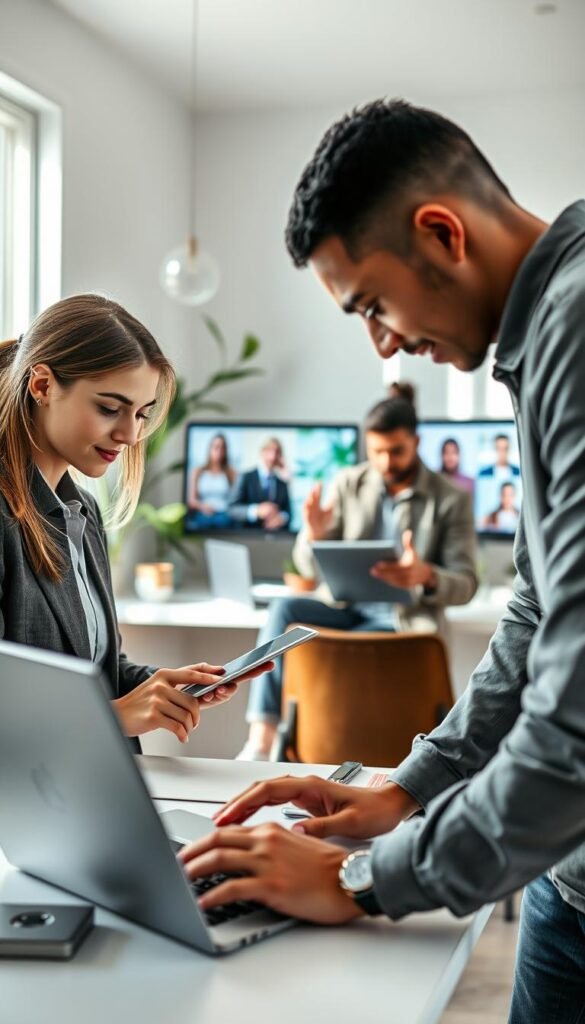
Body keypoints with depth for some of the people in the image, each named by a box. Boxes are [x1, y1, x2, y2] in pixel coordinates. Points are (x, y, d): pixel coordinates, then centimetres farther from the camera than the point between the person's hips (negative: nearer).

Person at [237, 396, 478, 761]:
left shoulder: (451, 500, -5)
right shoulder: (348, 484, 3)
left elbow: (466, 584, -10)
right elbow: (311, 569, 3)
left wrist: (426, 576, -33)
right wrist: (313, 535, -22)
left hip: (406, 618, -4)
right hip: (348, 607, 4)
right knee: (283, 610, -25)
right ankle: (260, 743, -30)